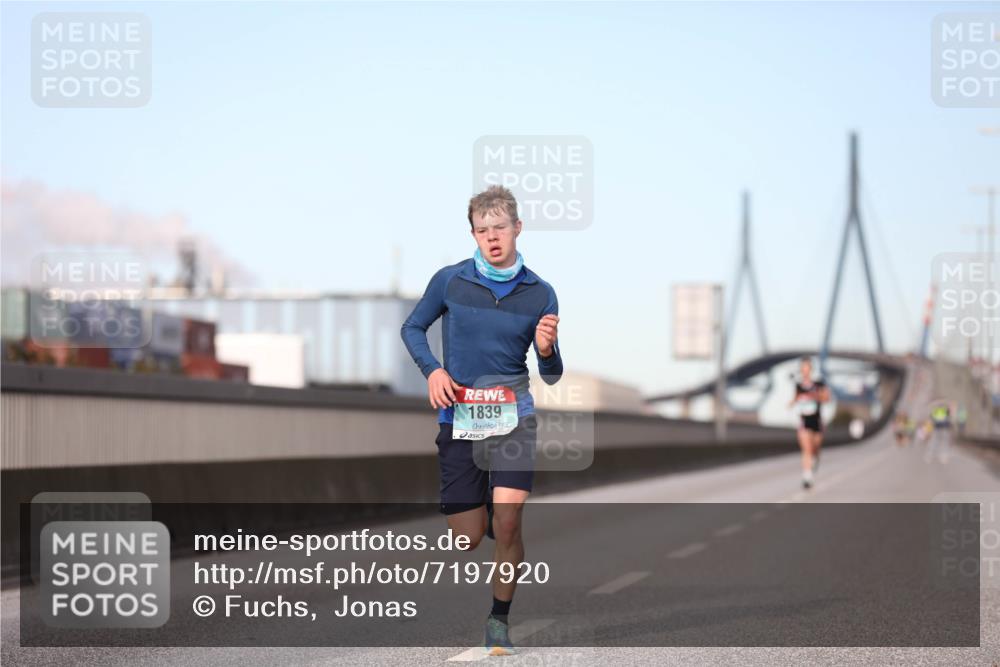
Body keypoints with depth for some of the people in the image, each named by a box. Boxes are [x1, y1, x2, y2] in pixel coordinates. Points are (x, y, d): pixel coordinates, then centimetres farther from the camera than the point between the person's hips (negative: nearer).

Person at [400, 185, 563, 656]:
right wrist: (432, 370, -6)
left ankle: (499, 622, 3)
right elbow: (412, 327, 12)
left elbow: (551, 376, 4)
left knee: (506, 524, -15)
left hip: (513, 418, -1)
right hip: (458, 419, 1)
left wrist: (546, 350, -19)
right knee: (468, 537, 4)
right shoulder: (450, 281, -4)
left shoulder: (539, 293, -3)